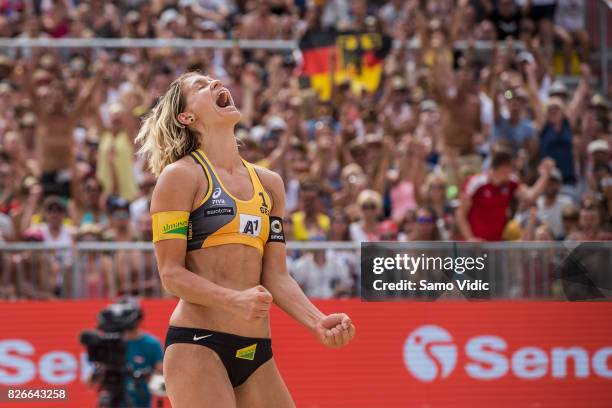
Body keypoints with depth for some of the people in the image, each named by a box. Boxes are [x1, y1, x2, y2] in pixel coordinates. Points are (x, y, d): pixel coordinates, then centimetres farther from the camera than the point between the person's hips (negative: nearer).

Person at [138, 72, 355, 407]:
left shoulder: (270, 184, 17)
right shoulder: (182, 175, -1)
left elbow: (276, 275, 15)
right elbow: (171, 273, -7)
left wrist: (316, 321, -3)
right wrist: (235, 300, -23)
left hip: (255, 350, 6)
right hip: (197, 344, -6)